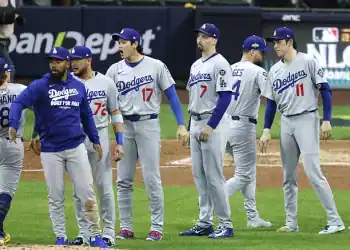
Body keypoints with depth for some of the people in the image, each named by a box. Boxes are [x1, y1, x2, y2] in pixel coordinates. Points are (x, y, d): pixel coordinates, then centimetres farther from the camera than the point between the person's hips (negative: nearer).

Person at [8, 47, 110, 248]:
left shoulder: (79, 86, 8)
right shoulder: (40, 86, -3)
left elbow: (86, 115, 18)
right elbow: (19, 103, -16)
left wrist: (95, 140, 15)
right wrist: (13, 125, -33)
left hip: (76, 147, 2)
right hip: (50, 150, -2)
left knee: (86, 192, -3)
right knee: (56, 196, 3)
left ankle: (95, 236, 3)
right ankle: (61, 238, 11)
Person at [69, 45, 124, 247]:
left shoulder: (106, 83, 3)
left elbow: (115, 113, 5)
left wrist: (119, 142, -3)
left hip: (100, 136, -1)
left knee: (105, 186, -2)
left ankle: (109, 232, 4)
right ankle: (83, 232, 11)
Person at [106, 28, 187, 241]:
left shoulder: (155, 66, -2)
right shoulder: (115, 70, 7)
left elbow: (172, 95, -1)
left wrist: (181, 125, -9)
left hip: (148, 125, -4)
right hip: (124, 126, 4)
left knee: (152, 179, -5)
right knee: (124, 180, 3)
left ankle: (157, 228, 0)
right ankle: (126, 228, 9)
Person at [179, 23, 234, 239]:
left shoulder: (220, 64, -10)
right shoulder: (196, 66, 17)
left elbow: (225, 97, -17)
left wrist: (210, 126, -21)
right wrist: (191, 127, 17)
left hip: (214, 123, -9)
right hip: (196, 123, 9)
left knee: (214, 174, -11)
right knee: (199, 175, 9)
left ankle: (226, 224, -7)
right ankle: (205, 223, 13)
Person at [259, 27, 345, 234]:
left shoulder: (308, 62, -6)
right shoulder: (275, 71, 12)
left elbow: (325, 90, -8)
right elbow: (271, 102, 16)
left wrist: (326, 121, -15)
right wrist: (267, 130, 8)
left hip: (307, 120, -7)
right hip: (286, 123, 7)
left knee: (313, 172, -15)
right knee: (289, 176, 8)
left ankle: (335, 221, -14)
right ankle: (292, 223, 15)